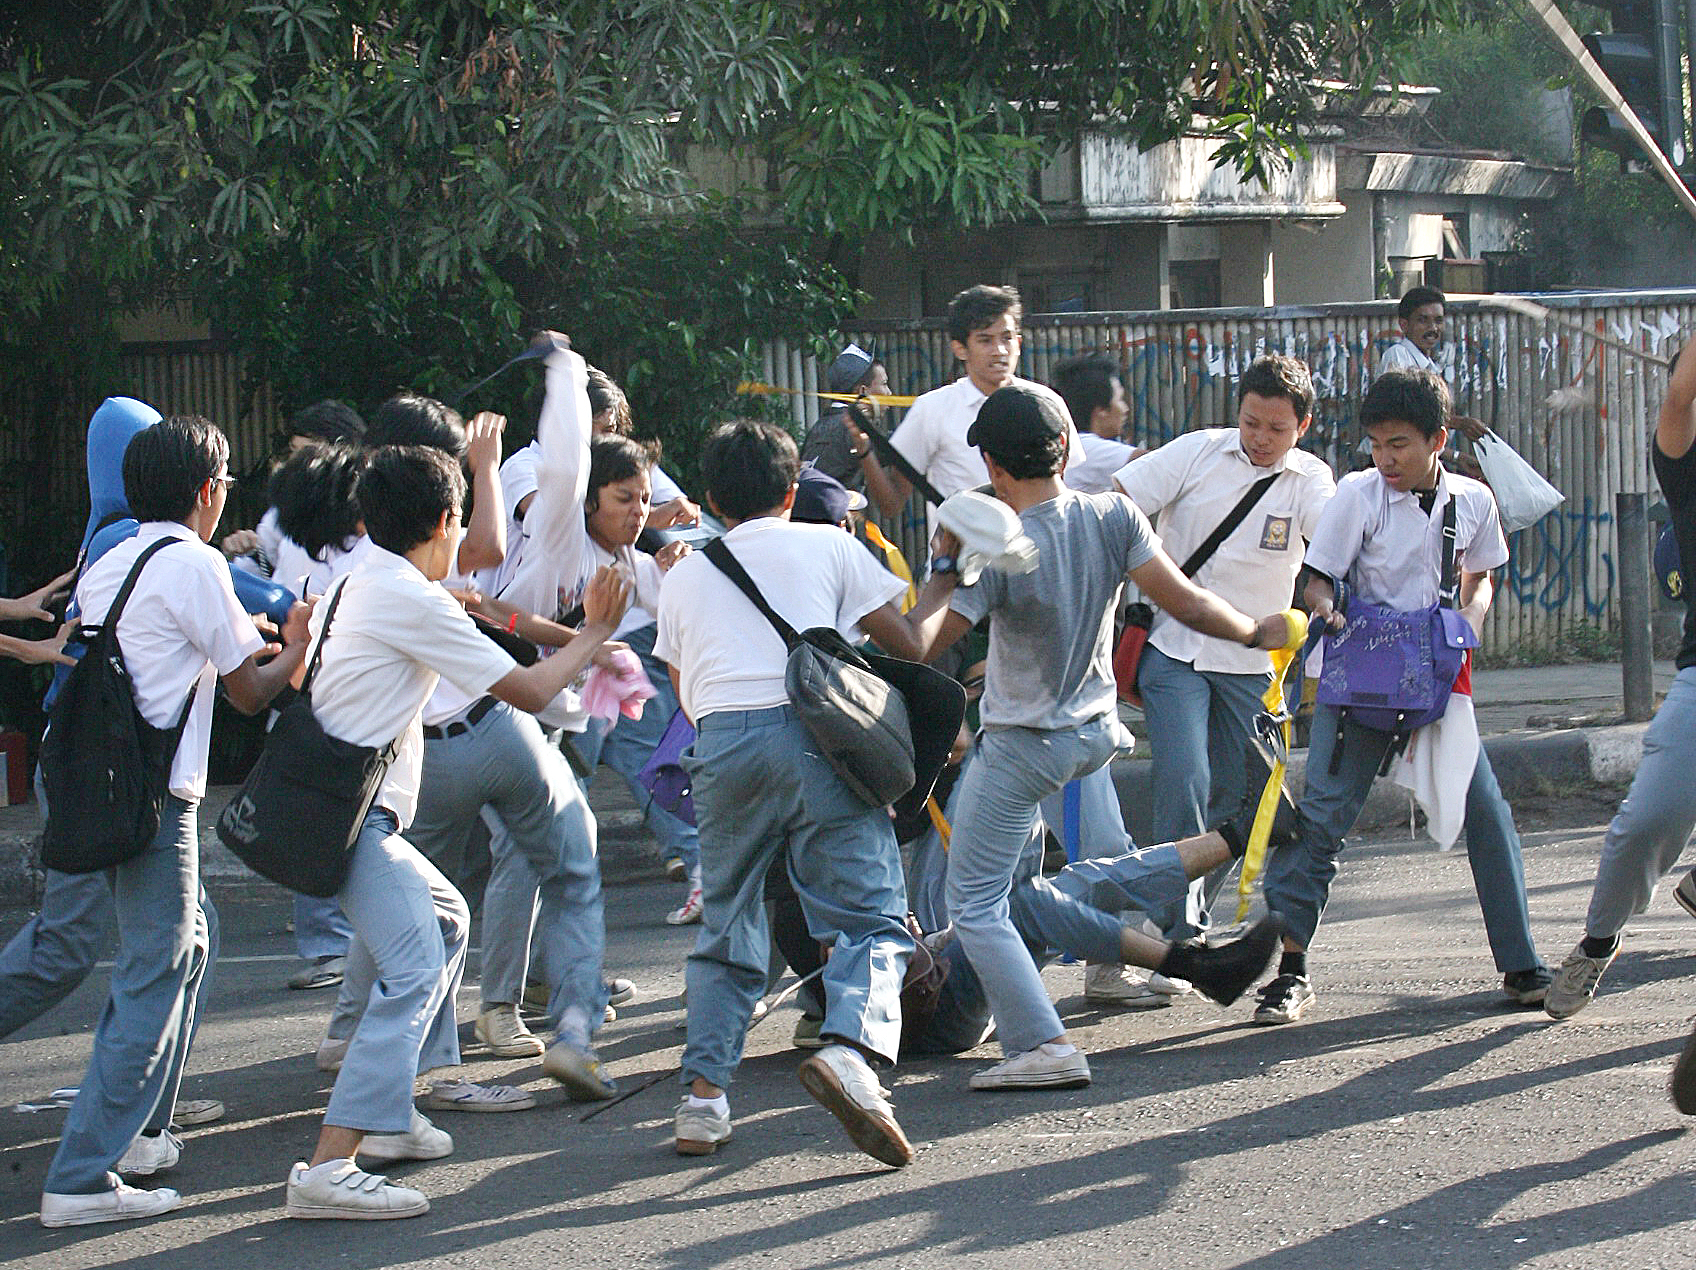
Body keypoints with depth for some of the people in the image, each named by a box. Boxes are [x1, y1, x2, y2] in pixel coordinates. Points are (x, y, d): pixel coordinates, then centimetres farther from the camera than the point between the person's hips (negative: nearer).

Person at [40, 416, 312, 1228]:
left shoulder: (106, 568, 14)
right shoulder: (193, 565, -10)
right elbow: (249, 693, -6)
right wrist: (297, 647, 15)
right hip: (156, 795, -9)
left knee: (180, 947, 23)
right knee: (153, 975, -7)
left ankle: (137, 1130, 27)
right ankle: (82, 1176, -12)